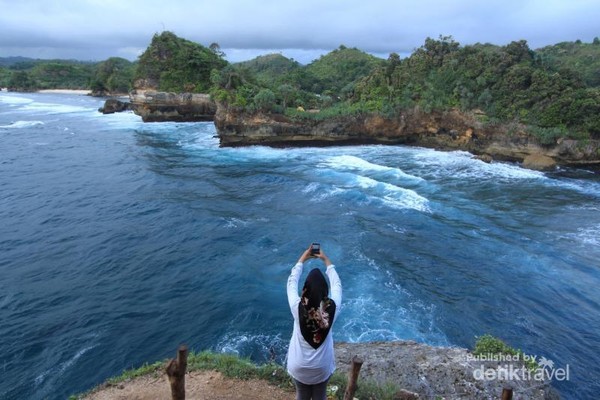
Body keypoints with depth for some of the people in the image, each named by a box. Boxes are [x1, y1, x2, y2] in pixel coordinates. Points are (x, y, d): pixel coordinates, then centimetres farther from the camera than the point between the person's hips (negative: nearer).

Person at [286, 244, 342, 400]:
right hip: (322, 367, 1)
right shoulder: (332, 308, -24)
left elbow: (291, 282, -10)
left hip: (300, 367, 0)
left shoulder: (298, 308, -27)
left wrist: (302, 259, 0)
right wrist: (326, 260, 3)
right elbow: (337, 284, -5)